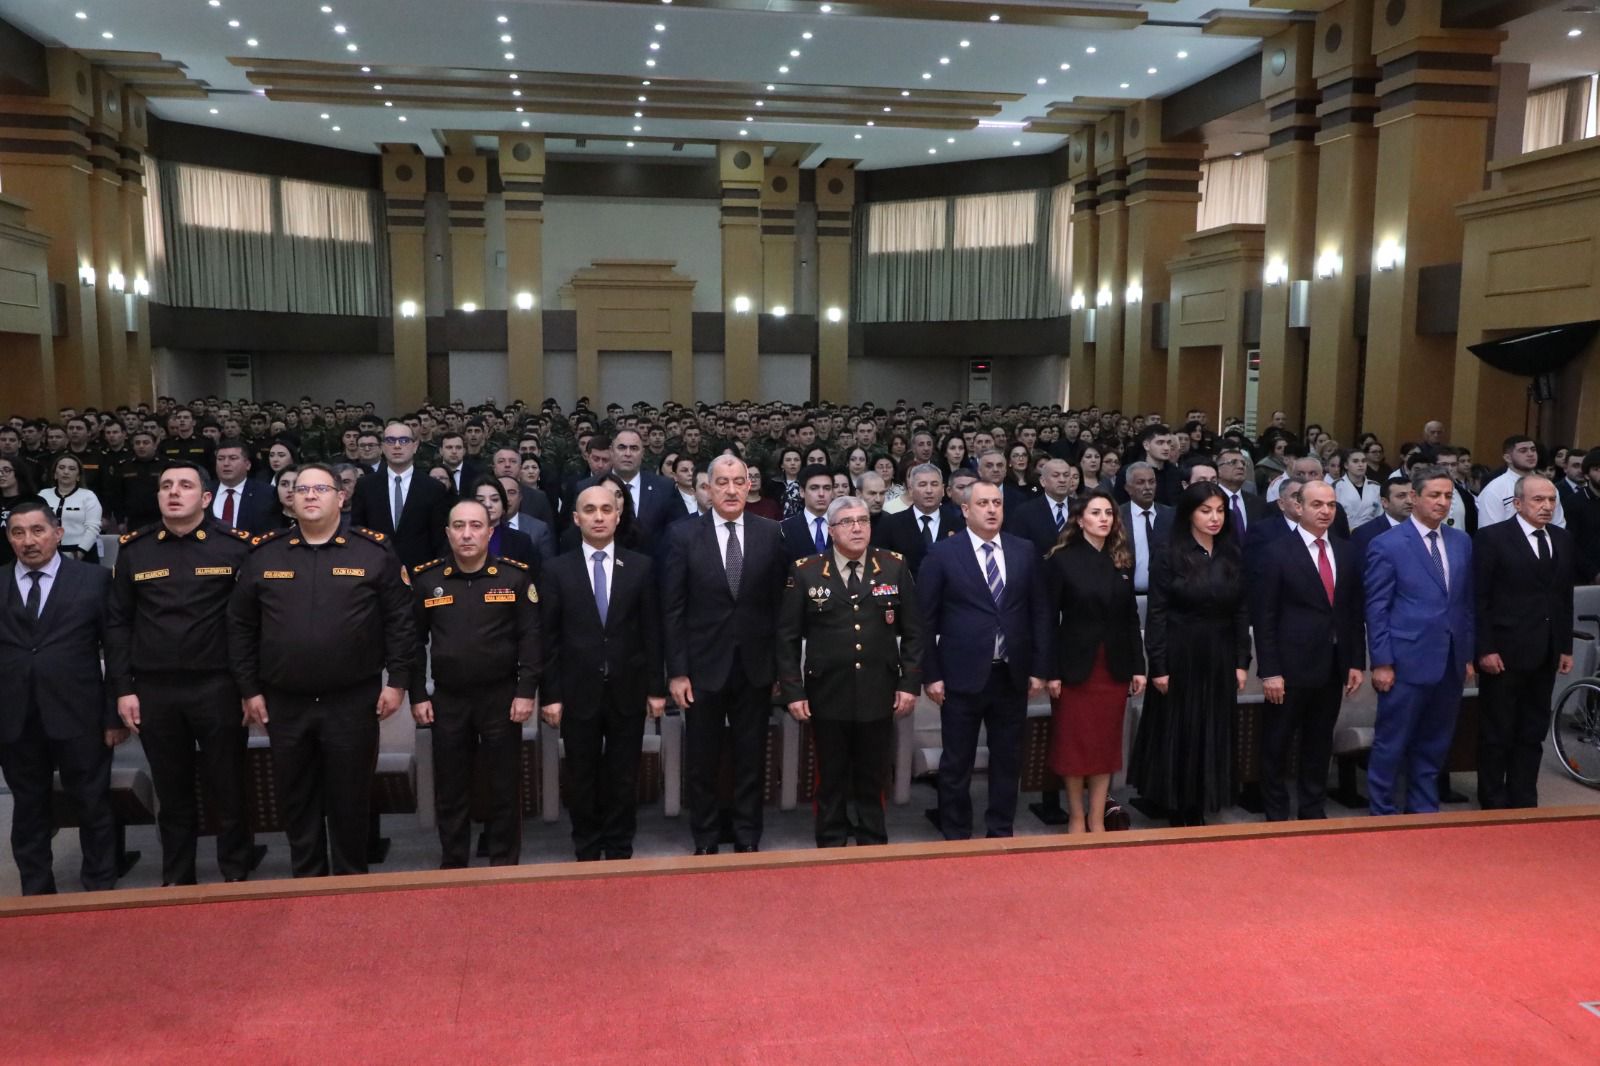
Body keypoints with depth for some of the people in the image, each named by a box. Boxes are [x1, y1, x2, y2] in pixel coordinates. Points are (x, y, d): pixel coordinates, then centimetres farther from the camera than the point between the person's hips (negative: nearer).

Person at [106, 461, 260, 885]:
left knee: (228, 788, 8)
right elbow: (118, 623, 6)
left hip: (219, 687, -2)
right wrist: (122, 689, 2)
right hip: (153, 690, 3)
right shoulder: (133, 548, 5)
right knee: (172, 792, 14)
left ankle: (237, 874, 25)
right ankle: (176, 878, 29)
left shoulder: (236, 545, -4)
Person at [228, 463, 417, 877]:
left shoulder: (374, 550, -2)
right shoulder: (263, 553, 4)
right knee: (296, 801, 13)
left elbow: (400, 620, -2)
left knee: (351, 800, 8)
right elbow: (240, 626, 7)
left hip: (354, 701, -2)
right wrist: (250, 689, 4)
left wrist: (397, 680, -6)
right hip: (285, 703, 3)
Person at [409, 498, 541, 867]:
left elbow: (531, 637, -5)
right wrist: (417, 695, 1)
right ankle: (453, 865, 25)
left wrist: (526, 691, -10)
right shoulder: (425, 578, 0)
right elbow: (414, 641, 5)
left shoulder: (516, 575, -5)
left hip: (501, 697, -1)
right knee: (450, 788, 10)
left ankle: (505, 865, 20)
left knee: (504, 786, 6)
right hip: (447, 699, 2)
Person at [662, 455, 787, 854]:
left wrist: (782, 665, 0)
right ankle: (705, 842, 26)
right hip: (704, 667, -1)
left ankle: (748, 839, 26)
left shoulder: (770, 534, 0)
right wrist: (676, 671, -8)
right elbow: (672, 609, -4)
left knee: (752, 760, 11)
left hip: (755, 667, 1)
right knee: (701, 762, 11)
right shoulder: (683, 534, -4)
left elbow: (779, 604, 3)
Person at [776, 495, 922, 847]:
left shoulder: (894, 567, 2)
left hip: (879, 694, 1)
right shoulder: (806, 572, -2)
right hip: (827, 695, -1)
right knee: (831, 779, 11)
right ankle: (831, 848, 26)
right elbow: (788, 637, -1)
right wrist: (792, 691, -6)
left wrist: (910, 683, -1)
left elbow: (912, 631, 5)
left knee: (872, 779, 13)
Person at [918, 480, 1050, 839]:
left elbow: (1039, 612, 8)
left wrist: (1039, 668, 4)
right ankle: (955, 835, 21)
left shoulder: (1024, 551, 6)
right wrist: (931, 675, -7)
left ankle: (1001, 832, 27)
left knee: (1008, 759, 13)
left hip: (1012, 675, 3)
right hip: (962, 675, -3)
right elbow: (925, 619, -4)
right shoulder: (942, 553, -4)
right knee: (956, 763, 7)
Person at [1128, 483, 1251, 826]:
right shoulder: (1170, 556, -7)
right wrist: (1158, 667, -13)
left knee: (1212, 735, 9)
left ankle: (1198, 811, 22)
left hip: (1219, 660, 4)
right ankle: (1177, 812, 19)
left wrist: (1242, 662, 1)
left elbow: (1242, 612, 6)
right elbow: (1156, 615, -9)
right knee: (1177, 735, 6)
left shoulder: (1233, 557, 4)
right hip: (1179, 657, -4)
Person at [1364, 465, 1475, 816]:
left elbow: (1466, 602, 14)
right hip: (1407, 662, -5)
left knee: (1434, 745, 15)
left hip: (1450, 662, 6)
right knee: (1391, 745, 2)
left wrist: (1468, 653, 11)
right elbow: (1376, 608, -8)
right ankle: (1383, 813, 15)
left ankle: (1424, 812, 27)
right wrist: (1381, 663, -11)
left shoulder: (1461, 542, 10)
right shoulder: (1387, 545, -7)